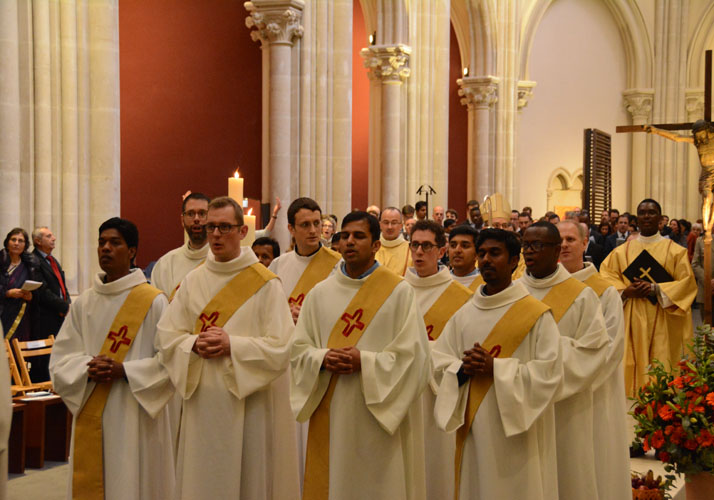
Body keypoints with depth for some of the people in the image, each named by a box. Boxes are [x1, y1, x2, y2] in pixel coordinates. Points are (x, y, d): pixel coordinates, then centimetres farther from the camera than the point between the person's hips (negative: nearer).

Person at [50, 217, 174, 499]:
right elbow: (60, 358, 7)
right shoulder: (84, 303, 9)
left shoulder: (153, 301, -4)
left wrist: (124, 370, -18)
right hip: (91, 415, 4)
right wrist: (88, 369, -13)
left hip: (135, 415, -4)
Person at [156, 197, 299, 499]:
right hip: (203, 401, 3)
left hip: (250, 403, -3)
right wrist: (195, 344, -13)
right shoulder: (192, 281, 8)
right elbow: (166, 337, 6)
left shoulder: (265, 283, -5)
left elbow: (281, 347, -11)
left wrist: (232, 345, -19)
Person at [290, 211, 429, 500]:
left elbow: (412, 354, -8)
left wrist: (364, 361, -17)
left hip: (380, 416, -3)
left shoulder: (399, 291, -3)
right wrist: (322, 358, -12)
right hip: (330, 415, 3)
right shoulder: (321, 293, 8)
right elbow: (298, 348, 9)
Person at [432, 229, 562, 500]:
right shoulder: (464, 314, 9)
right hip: (474, 429, 4)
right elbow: (439, 362, 8)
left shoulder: (536, 314, -5)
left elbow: (548, 371, -13)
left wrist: (495, 368, -18)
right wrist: (462, 369, -13)